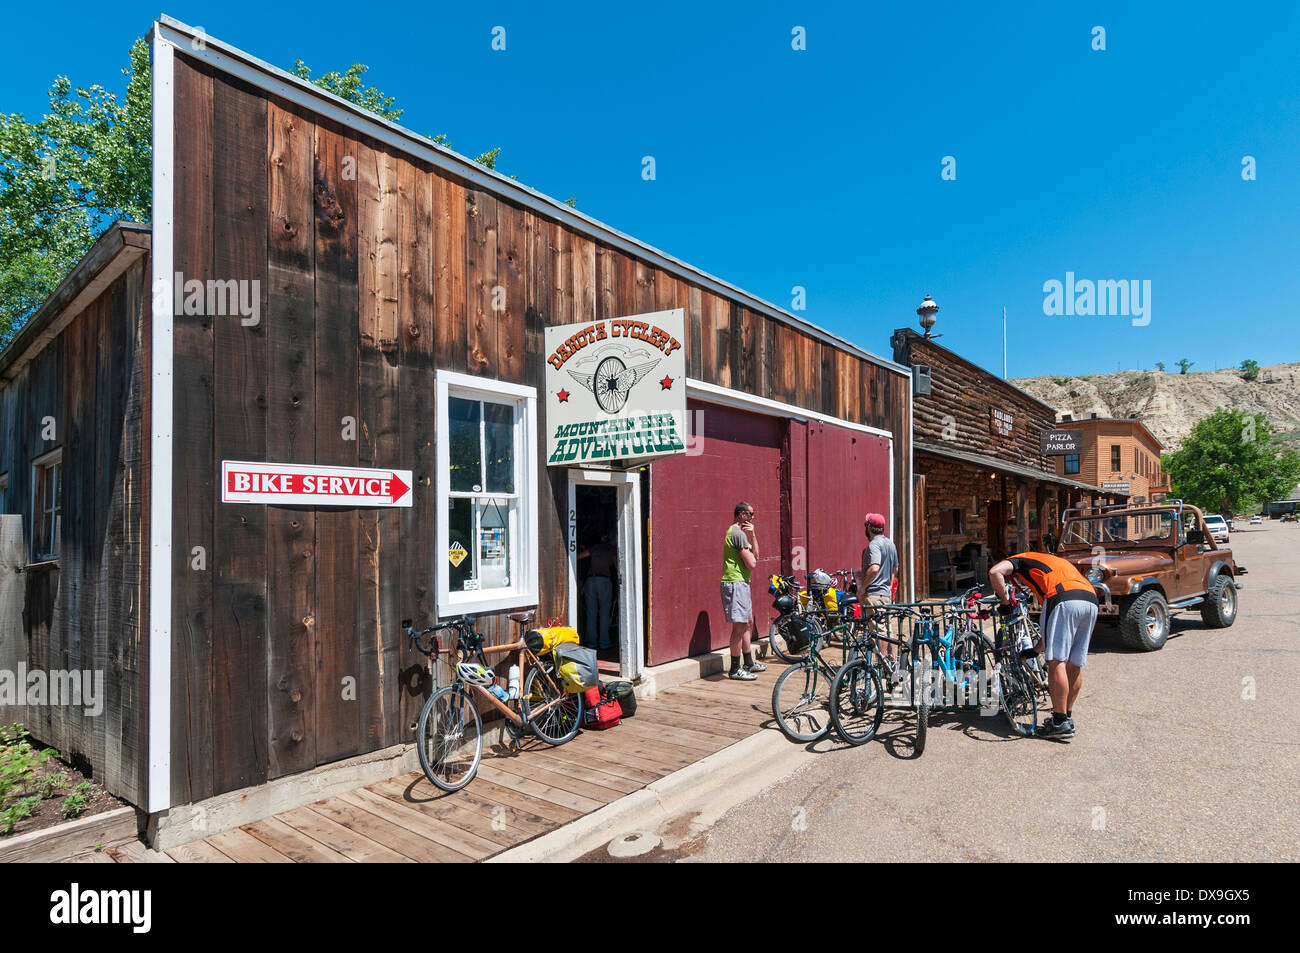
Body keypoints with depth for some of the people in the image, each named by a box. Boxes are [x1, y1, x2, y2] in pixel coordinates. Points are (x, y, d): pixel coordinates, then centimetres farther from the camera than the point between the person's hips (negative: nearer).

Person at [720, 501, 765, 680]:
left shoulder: (736, 532, 18)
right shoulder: (738, 533, -15)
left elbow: (755, 554, 15)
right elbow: (751, 563, -19)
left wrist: (752, 535, 2)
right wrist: (751, 555, 2)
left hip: (740, 583, 11)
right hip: (736, 583, -11)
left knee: (747, 623, 18)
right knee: (739, 626, -7)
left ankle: (749, 663, 28)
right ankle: (735, 670, -2)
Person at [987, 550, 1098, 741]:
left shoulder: (1019, 560, 22)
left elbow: (995, 572, -4)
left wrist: (1004, 602, 8)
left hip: (1064, 600, -8)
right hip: (1091, 600, 8)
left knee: (1056, 662, -5)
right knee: (1074, 665, 15)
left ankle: (1060, 724, -4)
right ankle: (1067, 717, 24)